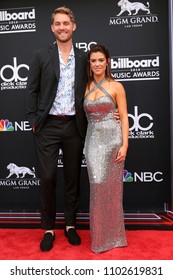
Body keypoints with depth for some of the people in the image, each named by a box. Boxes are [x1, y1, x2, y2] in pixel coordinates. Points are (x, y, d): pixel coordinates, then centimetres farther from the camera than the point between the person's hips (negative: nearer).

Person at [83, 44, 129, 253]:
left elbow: (124, 117, -3)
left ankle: (113, 233, 25)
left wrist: (124, 144, -12)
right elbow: (85, 116, 13)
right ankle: (100, 236, 20)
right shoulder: (86, 87, 10)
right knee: (98, 186, 2)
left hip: (112, 139, -2)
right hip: (93, 141, 3)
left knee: (112, 186, 5)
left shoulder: (116, 87, 0)